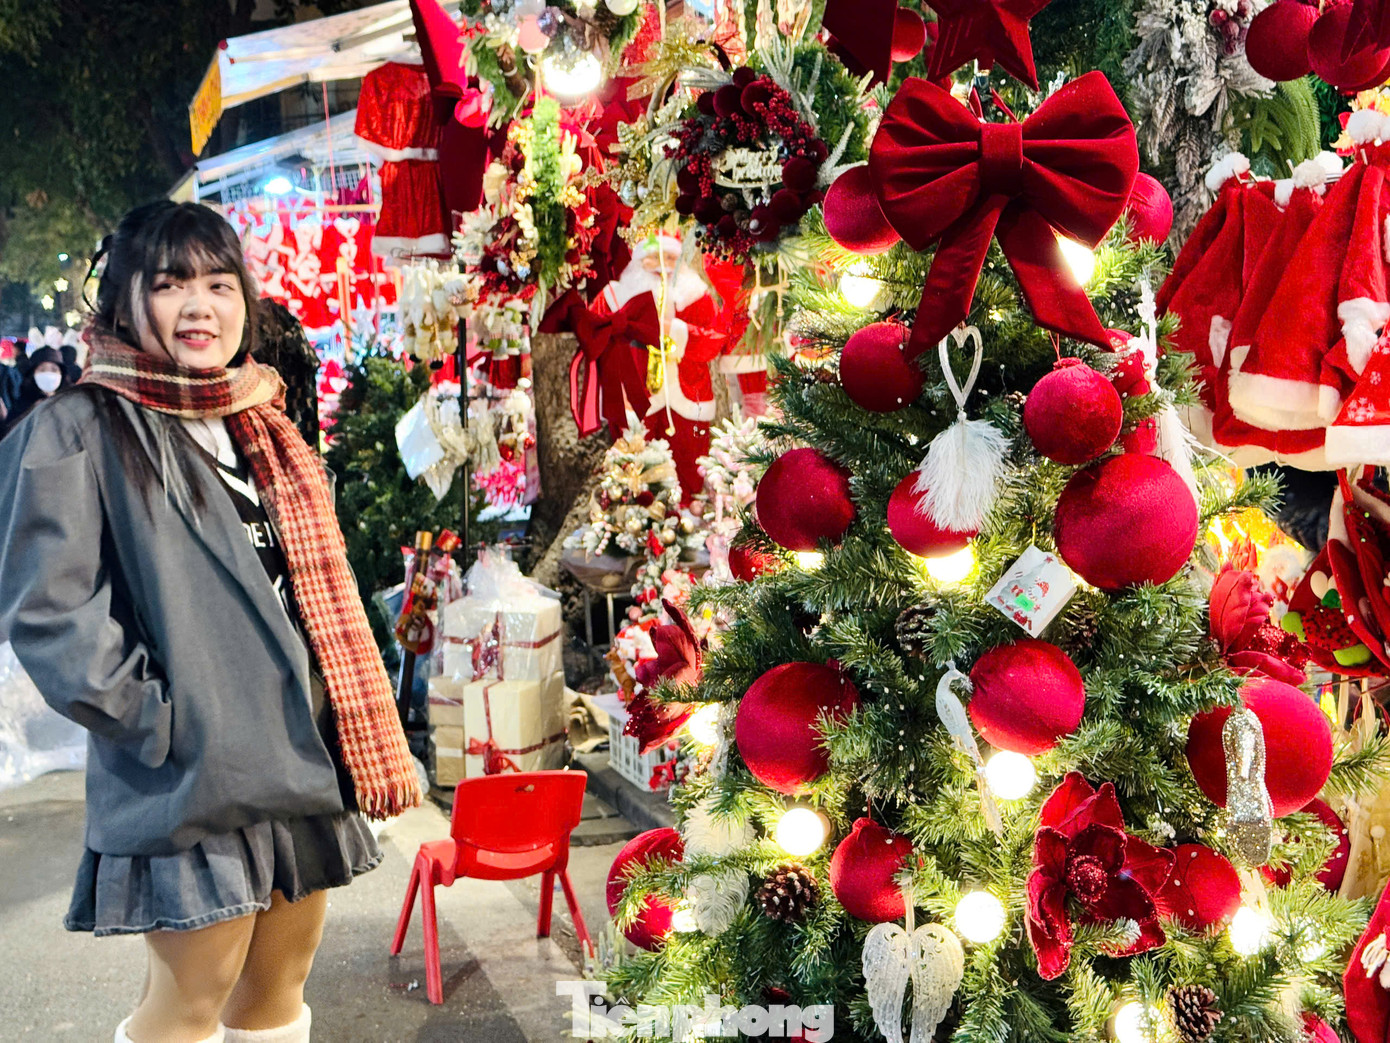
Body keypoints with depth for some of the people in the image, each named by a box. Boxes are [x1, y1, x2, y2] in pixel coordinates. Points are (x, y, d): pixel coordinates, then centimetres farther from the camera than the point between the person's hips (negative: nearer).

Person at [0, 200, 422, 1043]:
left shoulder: (264, 430, 12)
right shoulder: (79, 433, -9)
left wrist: (364, 742, 11)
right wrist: (160, 724, -16)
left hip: (300, 759, 6)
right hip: (190, 777, -6)